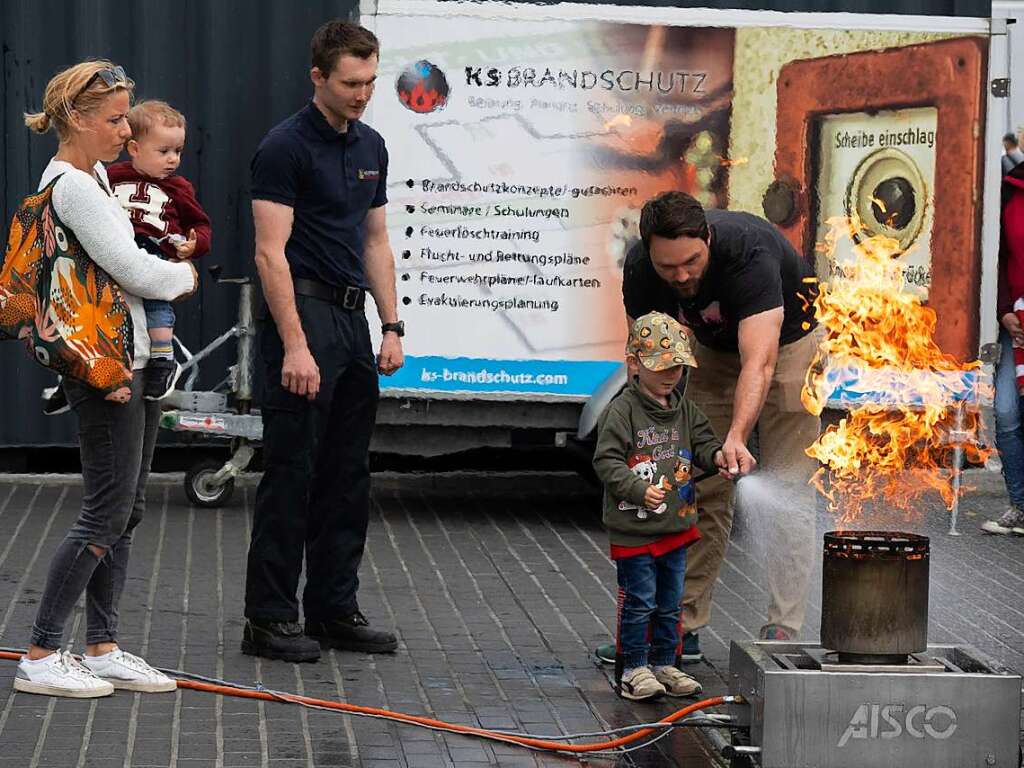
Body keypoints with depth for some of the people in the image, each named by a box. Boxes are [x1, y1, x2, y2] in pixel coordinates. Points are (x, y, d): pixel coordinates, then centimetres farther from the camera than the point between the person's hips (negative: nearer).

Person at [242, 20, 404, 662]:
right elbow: (271, 251, -17)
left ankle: (334, 610, 18)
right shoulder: (286, 147, -13)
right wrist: (294, 345, -23)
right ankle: (269, 619, 2)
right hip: (303, 316, -8)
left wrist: (391, 327, 9)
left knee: (348, 477, 10)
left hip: (352, 319, 8)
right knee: (291, 475, -5)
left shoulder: (372, 147, 12)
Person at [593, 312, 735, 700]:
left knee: (670, 602, 14)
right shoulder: (621, 411, -13)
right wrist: (640, 490, -27)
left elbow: (702, 444, 11)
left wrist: (717, 456, -12)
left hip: (676, 526, 7)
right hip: (634, 529, -6)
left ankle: (664, 664, 25)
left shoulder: (684, 411, 8)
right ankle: (633, 668, 10)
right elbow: (607, 461, -16)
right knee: (639, 602, 0)